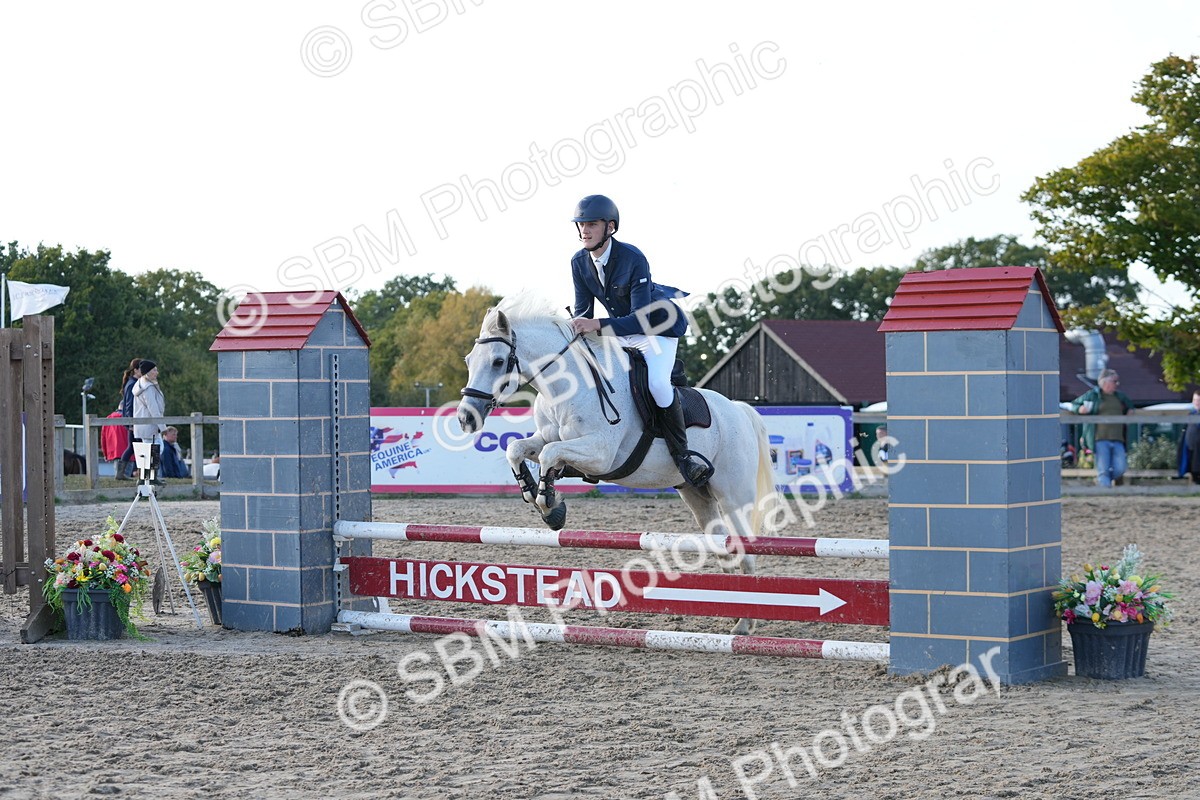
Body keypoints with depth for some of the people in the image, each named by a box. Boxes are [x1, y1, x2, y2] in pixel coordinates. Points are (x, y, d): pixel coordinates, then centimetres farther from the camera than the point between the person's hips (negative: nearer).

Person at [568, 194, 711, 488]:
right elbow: (583, 310, -3)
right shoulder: (579, 262, -9)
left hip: (658, 327, -8)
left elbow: (641, 319, -33)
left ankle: (682, 455, -17)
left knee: (657, 384, -30)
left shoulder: (633, 259, -30)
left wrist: (599, 325, -46)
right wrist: (577, 325, -28)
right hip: (619, 329, 8)